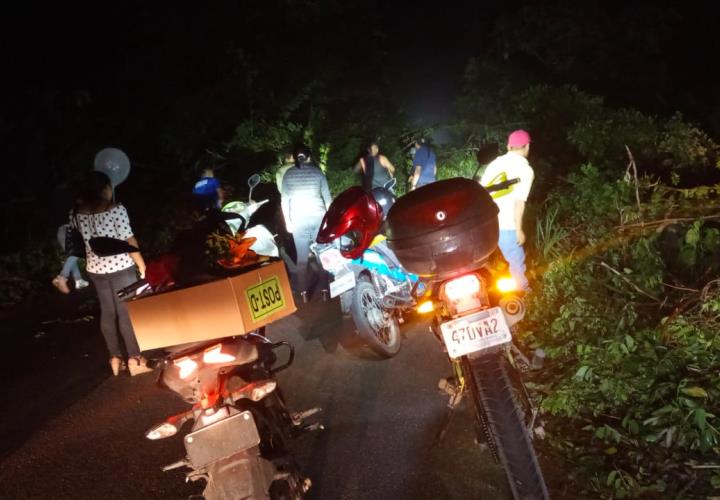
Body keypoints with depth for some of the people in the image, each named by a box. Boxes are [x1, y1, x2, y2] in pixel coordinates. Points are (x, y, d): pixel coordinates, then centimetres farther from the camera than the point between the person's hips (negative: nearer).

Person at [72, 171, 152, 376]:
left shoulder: (76, 213, 1)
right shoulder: (116, 209, -16)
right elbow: (129, 240, -15)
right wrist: (141, 264, -6)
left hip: (95, 269, 5)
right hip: (121, 267, -5)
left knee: (107, 312, 14)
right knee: (127, 312, 3)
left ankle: (115, 358, 21)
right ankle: (134, 359, 10)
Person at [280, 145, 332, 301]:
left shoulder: (288, 174, 4)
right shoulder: (317, 172, 2)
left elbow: (284, 200, 2)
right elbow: (327, 197, 3)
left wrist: (287, 221, 8)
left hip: (298, 219, 0)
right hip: (318, 216, 0)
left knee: (302, 257, 4)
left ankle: (304, 293, 5)